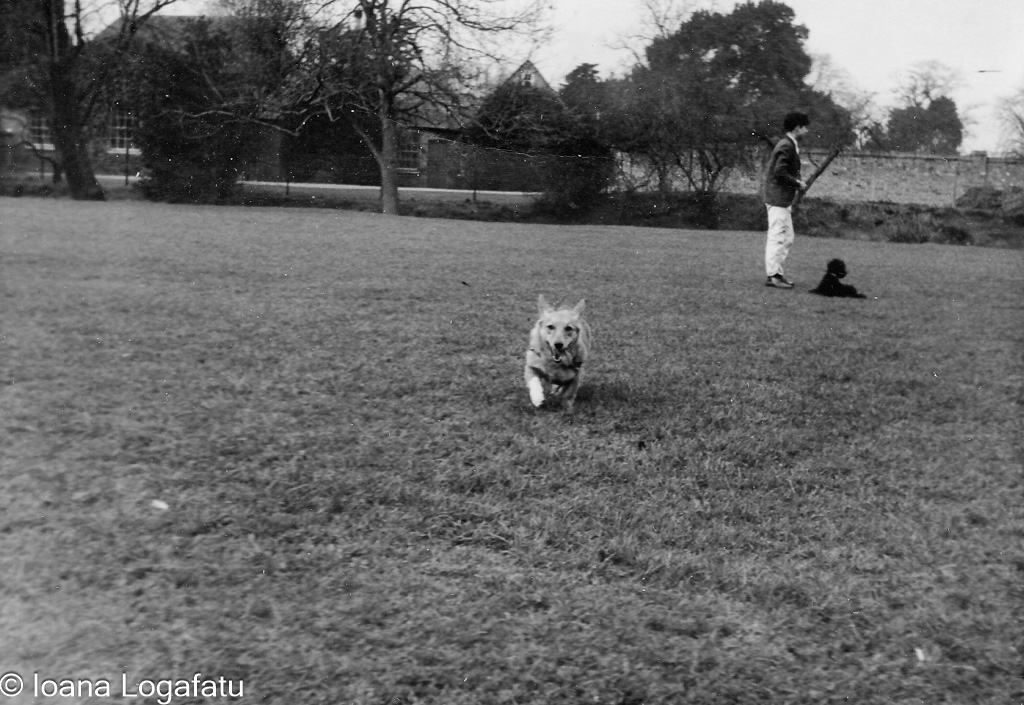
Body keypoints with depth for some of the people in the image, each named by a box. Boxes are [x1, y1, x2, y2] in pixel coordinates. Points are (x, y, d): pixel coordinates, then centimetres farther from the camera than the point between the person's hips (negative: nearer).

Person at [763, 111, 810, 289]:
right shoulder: (786, 146, -16)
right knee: (777, 237, -7)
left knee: (787, 237, 14)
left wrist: (797, 182, 11)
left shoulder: (789, 145, 16)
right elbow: (780, 172, -23)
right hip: (778, 198, -11)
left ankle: (777, 272, 19)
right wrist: (798, 183, -13)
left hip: (783, 199, 11)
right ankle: (773, 275, -4)